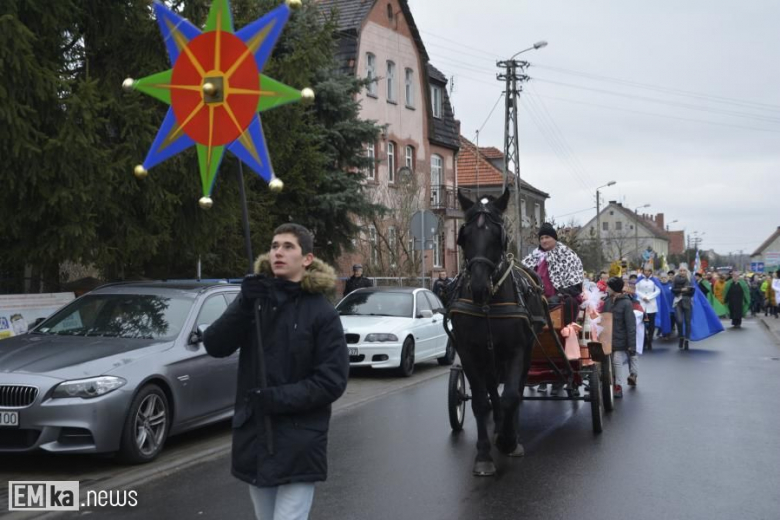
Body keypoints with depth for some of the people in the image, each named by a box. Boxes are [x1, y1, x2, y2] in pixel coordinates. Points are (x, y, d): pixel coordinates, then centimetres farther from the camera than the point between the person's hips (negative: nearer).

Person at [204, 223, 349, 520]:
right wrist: (244, 306, -21)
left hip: (298, 444, -4)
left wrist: (278, 398, -20)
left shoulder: (321, 312, -6)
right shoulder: (255, 297, 5)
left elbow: (333, 381, -10)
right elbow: (214, 346, -6)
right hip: (254, 437, 5)